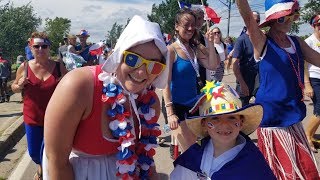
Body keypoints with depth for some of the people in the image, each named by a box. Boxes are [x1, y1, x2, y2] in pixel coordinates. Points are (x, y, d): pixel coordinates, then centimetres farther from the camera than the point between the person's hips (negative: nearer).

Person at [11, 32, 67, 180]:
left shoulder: (59, 67, -6)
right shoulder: (24, 67, -4)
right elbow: (14, 88, 8)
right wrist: (19, 85, -13)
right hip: (32, 118, 2)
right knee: (34, 152, 16)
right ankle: (41, 167, 50)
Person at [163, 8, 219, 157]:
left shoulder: (195, 48, 6)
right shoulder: (171, 50, -12)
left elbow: (212, 66, -1)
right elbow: (166, 84, -16)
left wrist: (210, 43, -9)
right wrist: (170, 113, -21)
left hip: (194, 105, 6)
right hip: (178, 106, -6)